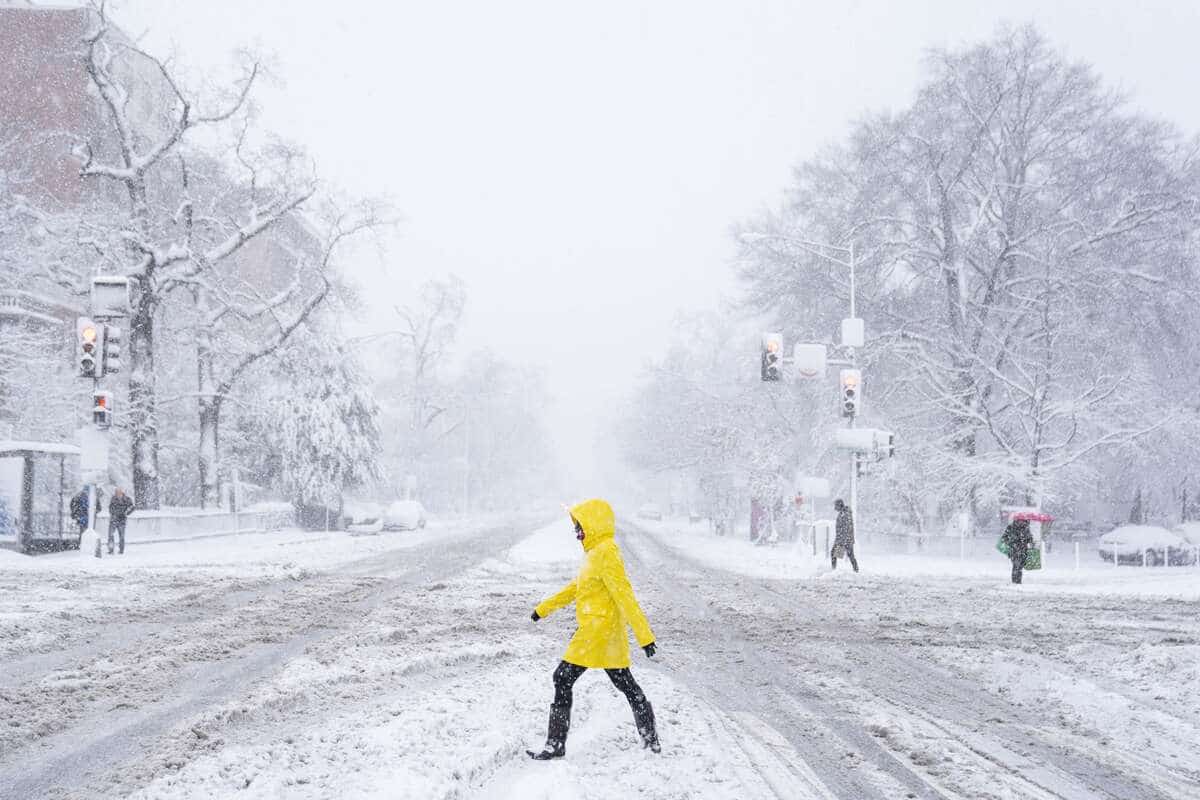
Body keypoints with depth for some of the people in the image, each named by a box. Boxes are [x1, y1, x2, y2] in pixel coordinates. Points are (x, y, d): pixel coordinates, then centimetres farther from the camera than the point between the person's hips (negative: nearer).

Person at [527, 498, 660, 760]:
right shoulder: (597, 552, 14)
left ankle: (555, 744, 0)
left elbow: (625, 595, -21)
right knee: (625, 683, 14)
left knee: (563, 680, -4)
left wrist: (644, 635, -24)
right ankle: (651, 741, 19)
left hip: (598, 630, -10)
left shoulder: (606, 554, -17)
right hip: (609, 633, 10)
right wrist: (545, 608, 31)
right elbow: (576, 587, 26)